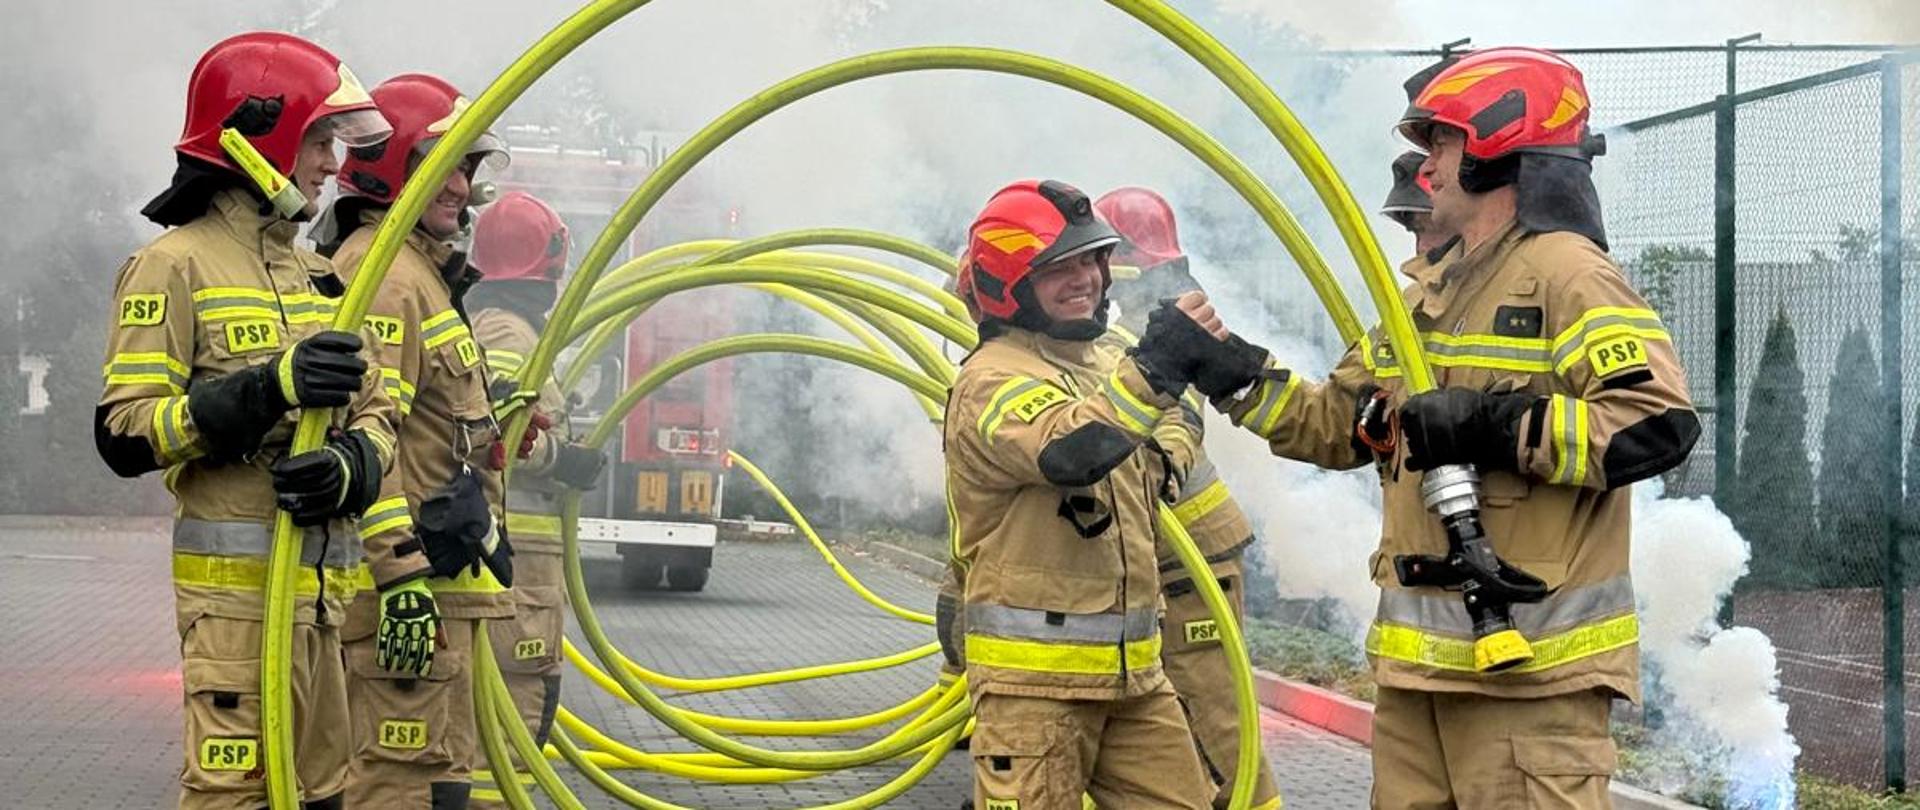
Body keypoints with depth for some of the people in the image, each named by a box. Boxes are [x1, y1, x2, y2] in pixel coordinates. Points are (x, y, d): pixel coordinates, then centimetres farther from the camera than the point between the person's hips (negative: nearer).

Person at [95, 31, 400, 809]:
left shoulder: (318, 274, 19)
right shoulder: (177, 265, -4)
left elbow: (374, 413, 17)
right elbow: (125, 434, -11)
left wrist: (353, 465, -7)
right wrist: (268, 389, -22)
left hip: (324, 582, 8)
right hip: (238, 582, -8)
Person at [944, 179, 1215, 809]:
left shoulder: (1095, 368, 18)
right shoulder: (994, 378, -13)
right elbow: (1071, 450, -34)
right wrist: (1155, 368, -40)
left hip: (1131, 672, 9)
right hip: (1034, 675, -9)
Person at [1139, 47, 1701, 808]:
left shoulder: (1568, 275, -9)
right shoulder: (1428, 292, 19)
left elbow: (1659, 422, -21)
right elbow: (1340, 424, 23)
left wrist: (1495, 430, -23)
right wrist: (1225, 371, 16)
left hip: (1529, 659, -9)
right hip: (1419, 656, 9)